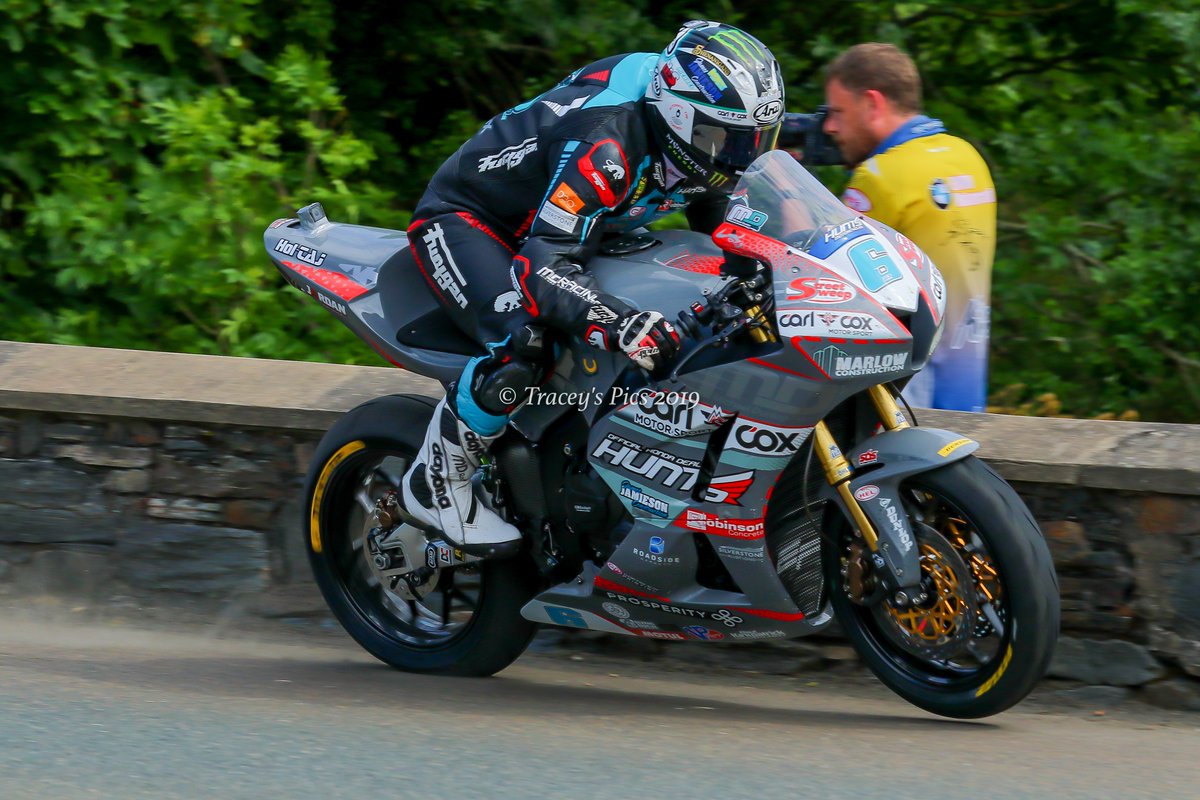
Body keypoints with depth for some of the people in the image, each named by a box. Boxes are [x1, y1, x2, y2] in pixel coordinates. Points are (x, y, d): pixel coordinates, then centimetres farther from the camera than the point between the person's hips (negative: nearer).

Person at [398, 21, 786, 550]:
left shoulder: (699, 151, -10)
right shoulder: (608, 144, -37)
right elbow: (541, 268, -44)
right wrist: (621, 325, -59)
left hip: (548, 223, 9)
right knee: (521, 341, -36)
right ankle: (436, 484, -18)